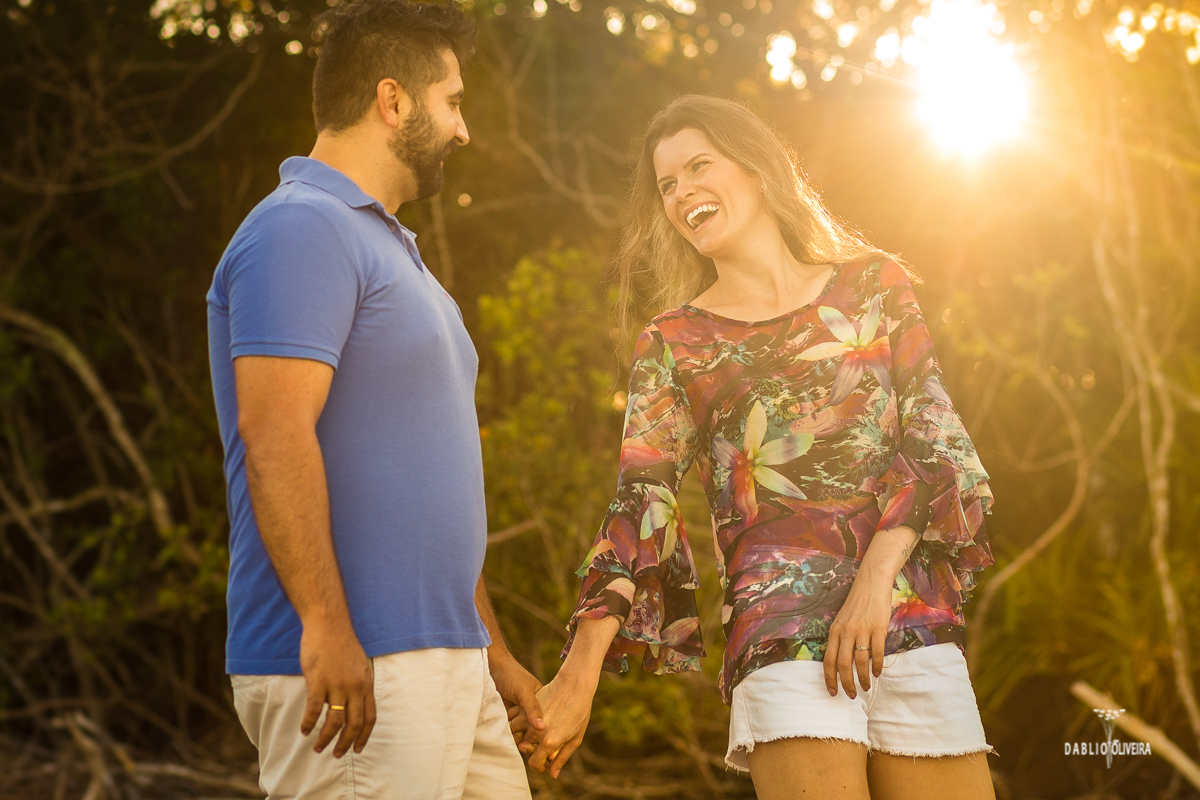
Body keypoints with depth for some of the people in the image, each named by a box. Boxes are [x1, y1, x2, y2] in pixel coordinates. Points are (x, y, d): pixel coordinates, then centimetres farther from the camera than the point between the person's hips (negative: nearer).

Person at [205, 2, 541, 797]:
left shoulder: (389, 246, 22)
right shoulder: (303, 230, -10)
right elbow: (275, 433, -21)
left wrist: (491, 649, 23)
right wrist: (325, 626, -27)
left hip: (446, 664, 10)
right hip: (354, 670, -10)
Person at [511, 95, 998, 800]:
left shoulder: (874, 285, 13)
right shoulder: (674, 344, 10)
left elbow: (931, 437, 5)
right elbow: (640, 510, 3)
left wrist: (876, 578, -10)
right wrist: (579, 675, -9)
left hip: (911, 627, 1)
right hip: (780, 633, -1)